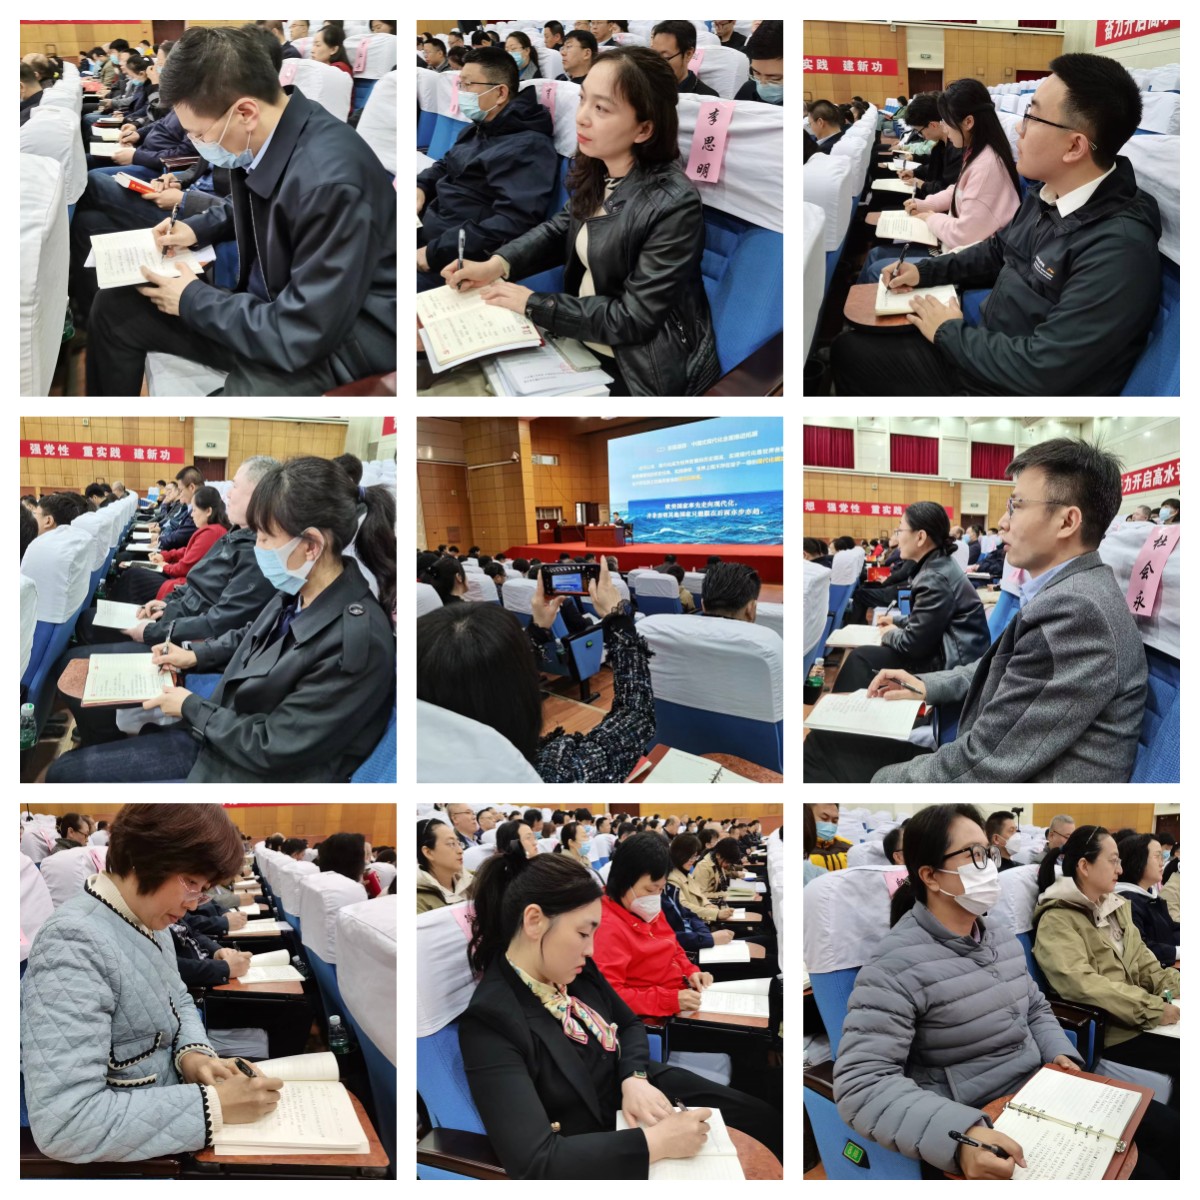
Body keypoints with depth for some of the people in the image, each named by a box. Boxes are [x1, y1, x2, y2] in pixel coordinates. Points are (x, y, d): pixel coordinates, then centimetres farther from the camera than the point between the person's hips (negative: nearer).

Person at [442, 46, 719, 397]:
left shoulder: (674, 206, -27)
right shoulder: (596, 170, -4)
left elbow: (632, 318, -23)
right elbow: (562, 228, 14)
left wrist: (532, 303, -18)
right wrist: (496, 265, -4)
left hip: (642, 371, -7)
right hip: (582, 342, 7)